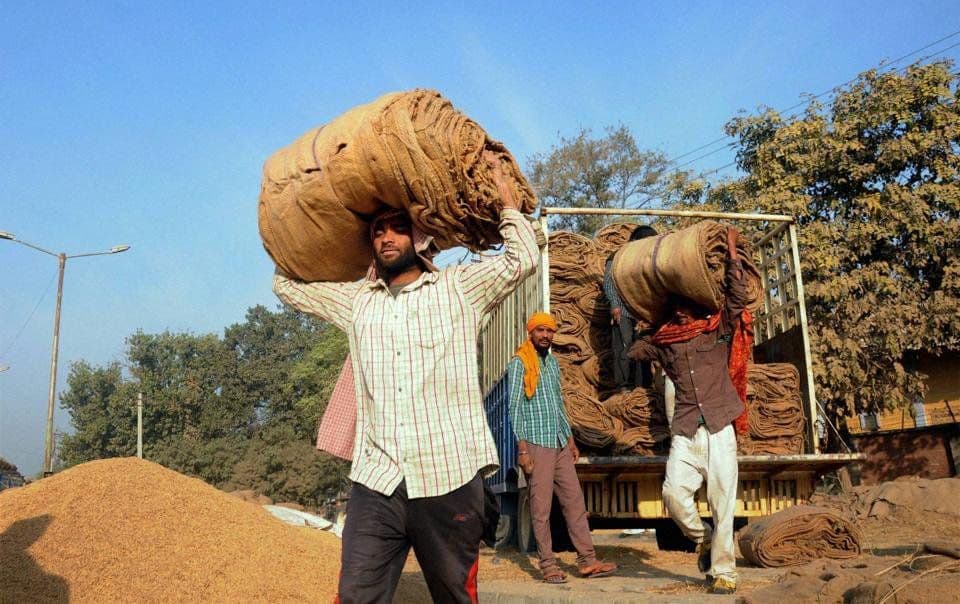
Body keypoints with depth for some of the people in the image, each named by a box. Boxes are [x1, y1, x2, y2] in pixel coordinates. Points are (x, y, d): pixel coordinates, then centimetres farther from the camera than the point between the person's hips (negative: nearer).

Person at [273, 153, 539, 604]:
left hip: (449, 480, -2)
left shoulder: (459, 288, 9)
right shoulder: (356, 300, 18)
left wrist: (503, 188, 8)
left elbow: (523, 258, 1)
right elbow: (287, 284, 27)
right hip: (375, 483, 3)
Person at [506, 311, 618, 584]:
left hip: (560, 444, 7)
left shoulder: (552, 362, 15)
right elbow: (515, 407, -10)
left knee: (574, 500, 5)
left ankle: (587, 560, 9)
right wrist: (522, 449, -15)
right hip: (536, 444, -7)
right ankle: (548, 565, 6)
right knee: (541, 506, -2)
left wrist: (570, 438, 17)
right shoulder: (519, 363, -6)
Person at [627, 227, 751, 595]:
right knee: (674, 492, -12)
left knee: (722, 502, -2)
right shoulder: (663, 341, 13)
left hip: (720, 428, -2)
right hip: (685, 431, 2)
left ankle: (723, 571, 9)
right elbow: (634, 352, 26)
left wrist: (731, 250, -1)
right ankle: (702, 538, 16)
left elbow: (737, 295, -3)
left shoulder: (718, 329, 8)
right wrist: (654, 328, 24)